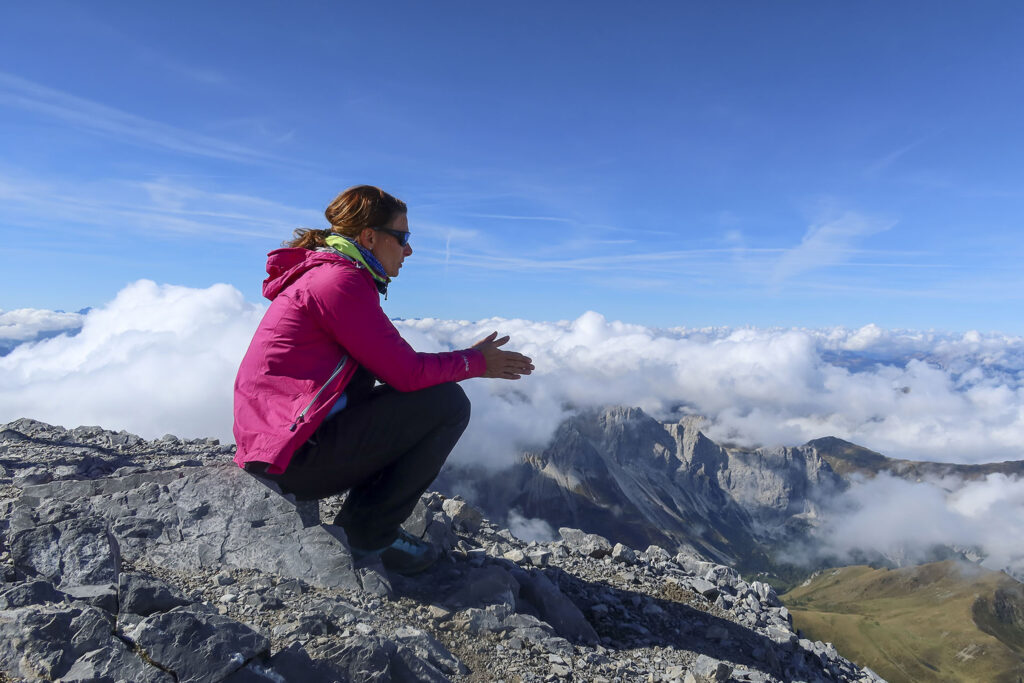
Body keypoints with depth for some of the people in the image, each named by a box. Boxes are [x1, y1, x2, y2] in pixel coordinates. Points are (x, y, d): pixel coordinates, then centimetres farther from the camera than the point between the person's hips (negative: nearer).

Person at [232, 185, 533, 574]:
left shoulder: (322, 274, 18)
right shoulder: (340, 280, -15)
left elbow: (393, 365, 15)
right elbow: (406, 372, -18)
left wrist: (470, 360, 10)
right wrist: (475, 362, -2)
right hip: (294, 455, -10)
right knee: (447, 402, -11)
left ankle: (359, 527, 16)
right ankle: (369, 534, -1)